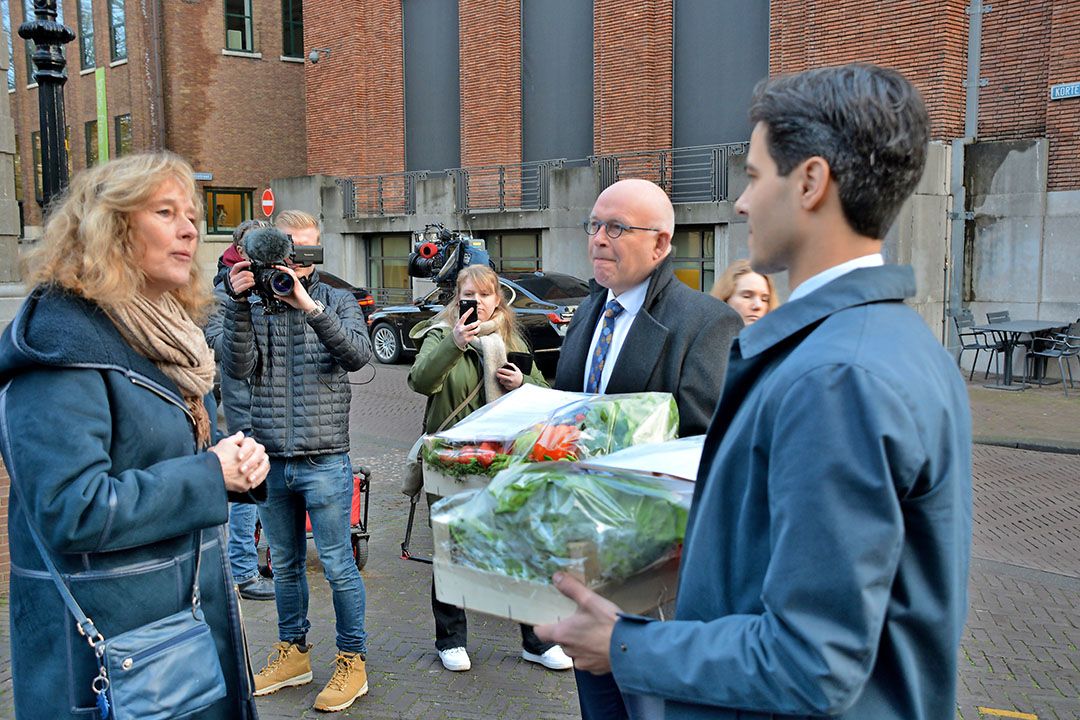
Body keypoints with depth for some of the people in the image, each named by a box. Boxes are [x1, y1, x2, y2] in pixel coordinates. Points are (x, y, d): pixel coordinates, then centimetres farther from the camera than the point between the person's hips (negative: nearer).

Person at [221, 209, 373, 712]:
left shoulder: (337, 302, 1)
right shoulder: (255, 306, 5)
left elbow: (358, 354, -17)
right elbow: (238, 367, -9)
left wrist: (309, 305, -27)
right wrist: (240, 303, -20)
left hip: (324, 461, -3)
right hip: (271, 462, 3)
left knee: (337, 566, 3)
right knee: (285, 565, 16)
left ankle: (352, 661, 18)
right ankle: (292, 653, 32)